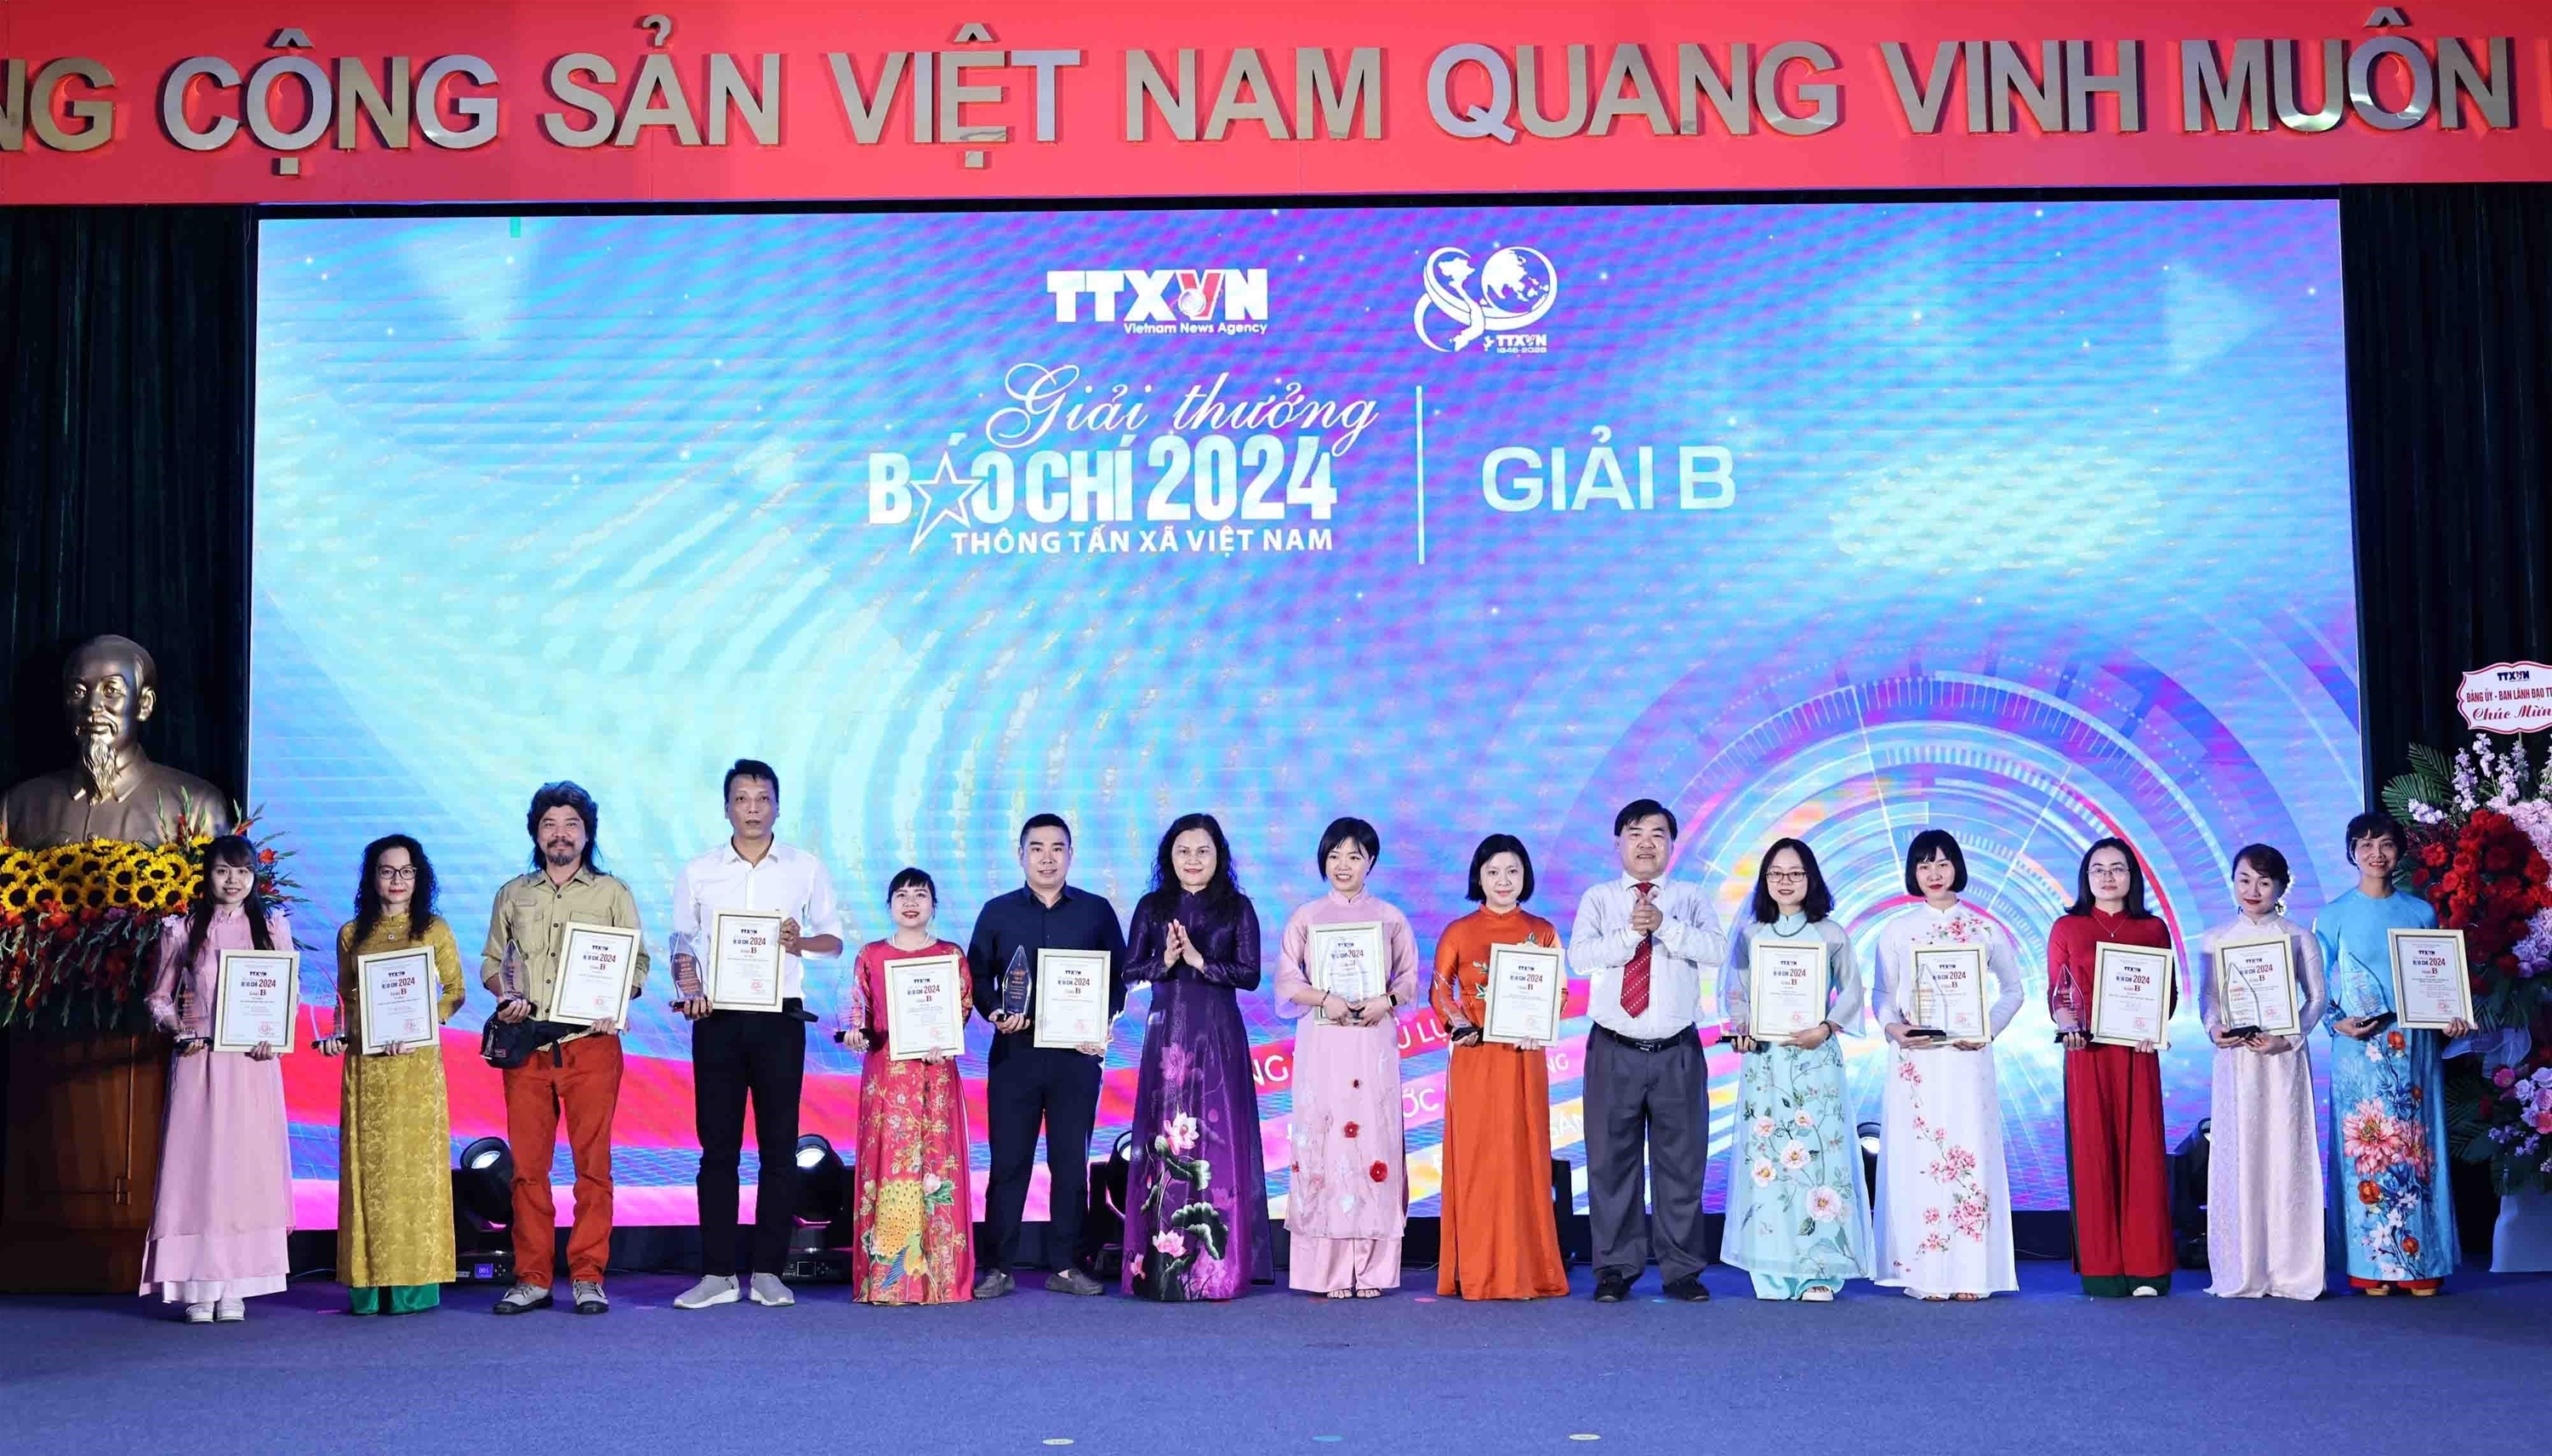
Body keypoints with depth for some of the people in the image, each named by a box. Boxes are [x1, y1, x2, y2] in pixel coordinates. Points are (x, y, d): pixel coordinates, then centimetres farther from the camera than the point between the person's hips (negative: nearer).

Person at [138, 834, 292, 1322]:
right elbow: (158, 997, 12)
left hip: (254, 1062, 1)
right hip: (198, 1061, -1)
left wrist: (273, 1035, -6)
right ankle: (199, 1287, 0)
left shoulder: (272, 927, 10)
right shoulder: (181, 929, 8)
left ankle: (236, 1287, 4)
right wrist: (176, 1028, -7)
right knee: (196, 1161, -4)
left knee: (249, 1163, -1)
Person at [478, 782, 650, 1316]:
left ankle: (587, 1277, 2)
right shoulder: (512, 895, 17)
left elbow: (637, 962, 7)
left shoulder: (612, 893, 10)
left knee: (592, 1161, -4)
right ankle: (532, 1279, 8)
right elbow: (491, 960, 20)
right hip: (525, 1046, 2)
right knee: (527, 1163, 1)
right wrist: (504, 995, -1)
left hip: (592, 1045, -2)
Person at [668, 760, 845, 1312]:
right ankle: (719, 1272, 7)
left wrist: (801, 941, -12)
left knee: (779, 1146, 1)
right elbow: (682, 942, 10)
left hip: (780, 1018, 0)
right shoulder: (698, 872, 8)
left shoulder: (806, 868, 6)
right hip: (718, 1019, 1)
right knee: (718, 1146, 2)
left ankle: (767, 1270, 8)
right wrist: (688, 985, -10)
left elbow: (834, 939, 9)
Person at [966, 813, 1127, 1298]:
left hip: (1076, 1054, 0)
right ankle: (999, 1267, 7)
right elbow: (976, 974, 9)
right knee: (1008, 1161, 1)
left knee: (1071, 1161, 3)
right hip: (1013, 1052, 0)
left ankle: (1066, 1265, 11)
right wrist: (994, 1013, -9)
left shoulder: (1097, 911, 8)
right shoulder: (998, 911, 9)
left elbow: (1118, 975, 8)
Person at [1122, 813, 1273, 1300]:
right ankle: (1161, 1266, 3)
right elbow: (1129, 971, 5)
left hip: (1219, 1035, -1)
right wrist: (1164, 962, -13)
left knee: (1219, 1138, -4)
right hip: (1167, 1035, 1)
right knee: (1163, 1137, -2)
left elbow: (1250, 974, -3)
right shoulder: (1152, 907, 8)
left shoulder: (1237, 908, 4)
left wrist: (1199, 960, -13)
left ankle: (1219, 1268, 1)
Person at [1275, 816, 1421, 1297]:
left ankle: (1371, 1269, 2)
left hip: (1374, 1042, 0)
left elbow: (1411, 977, 9)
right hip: (1322, 1041, 0)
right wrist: (1326, 999, -13)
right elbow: (1287, 980, 4)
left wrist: (1386, 1000, -11)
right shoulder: (1305, 917, 9)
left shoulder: (1390, 918, 11)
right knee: (1323, 1141, -6)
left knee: (1374, 1138, -4)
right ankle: (1329, 1270, -1)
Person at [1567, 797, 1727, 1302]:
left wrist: (1664, 925, -19)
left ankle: (1682, 1268, 13)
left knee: (1682, 1160, 3)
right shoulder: (1598, 898, 7)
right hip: (1615, 1050, 0)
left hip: (1678, 1051, 0)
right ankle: (1615, 1268, 12)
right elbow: (1580, 955, -8)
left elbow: (1715, 949, -9)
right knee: (1612, 1160, 2)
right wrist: (1630, 933, -18)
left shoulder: (1691, 899, 9)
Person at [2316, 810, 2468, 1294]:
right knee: (2365, 1146, -3)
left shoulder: (2421, 913, 10)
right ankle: (2372, 1266, 2)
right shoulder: (2334, 915, 4)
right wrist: (2337, 1022, -13)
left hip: (2415, 1047, 2)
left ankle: (2421, 1263, 7)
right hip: (2359, 1049, -2)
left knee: (2416, 1144, 1)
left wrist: (2451, 1018, -4)